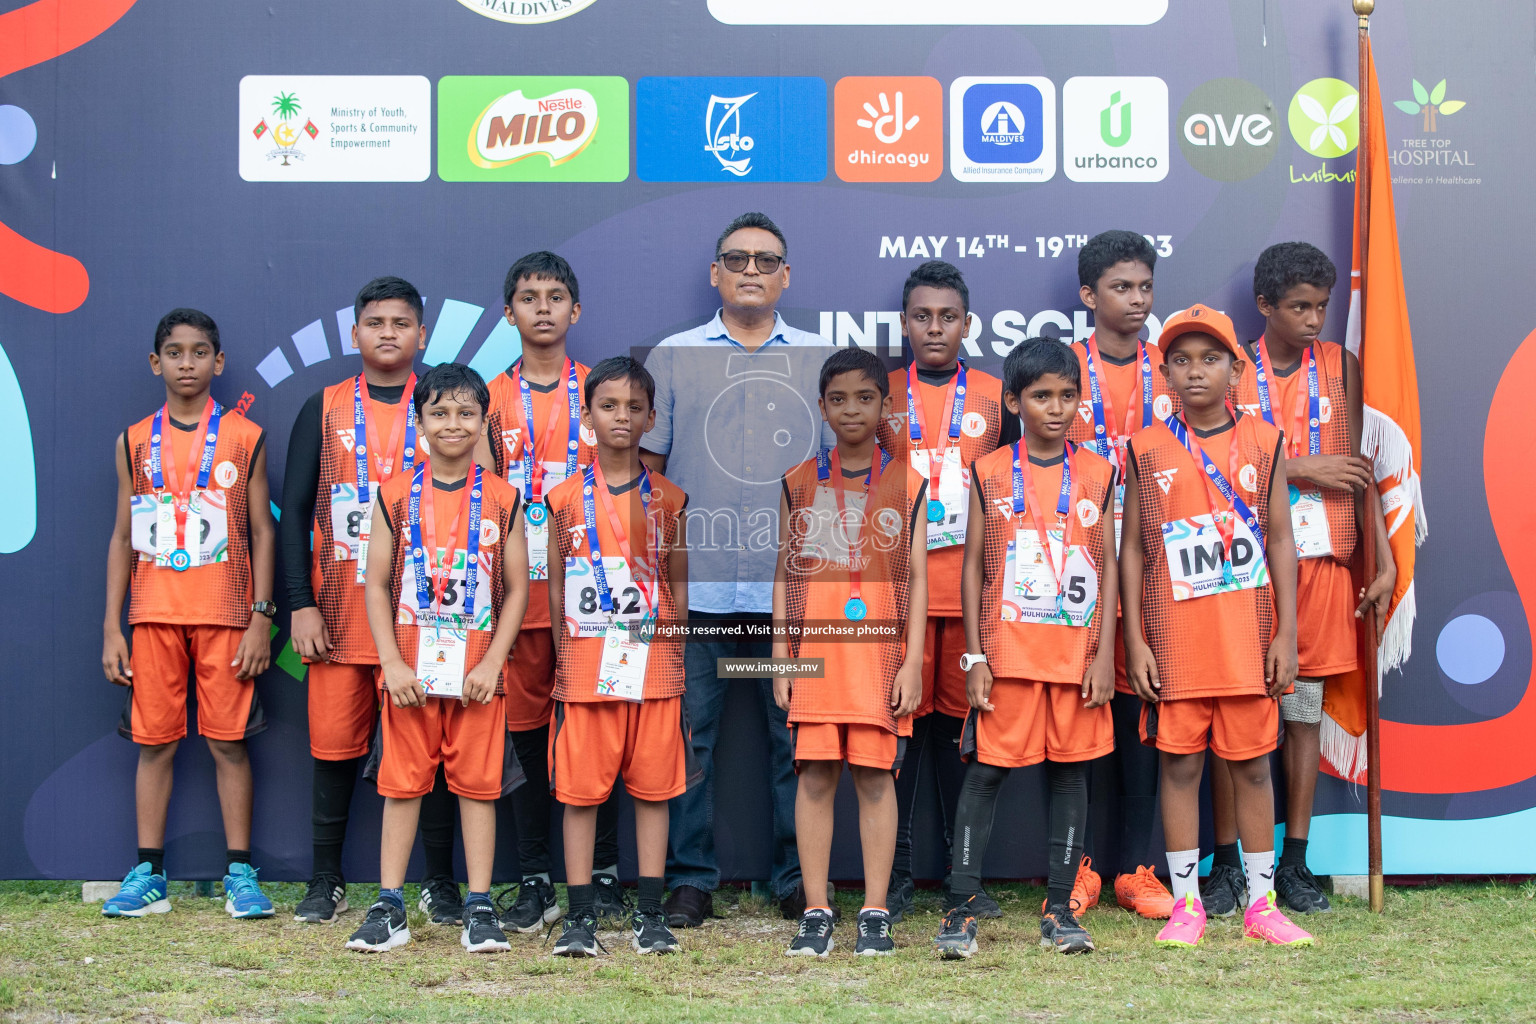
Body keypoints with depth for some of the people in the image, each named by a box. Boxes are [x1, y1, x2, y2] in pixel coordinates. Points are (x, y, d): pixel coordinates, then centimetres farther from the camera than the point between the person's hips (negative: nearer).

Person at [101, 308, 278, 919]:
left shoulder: (245, 439, 3)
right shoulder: (135, 442, 9)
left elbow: (262, 532, 3)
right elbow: (123, 537, 10)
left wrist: (261, 619, -4)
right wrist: (112, 627, 4)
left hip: (224, 614, -2)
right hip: (154, 614, 2)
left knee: (228, 741, 0)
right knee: (154, 741, 4)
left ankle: (239, 873, 7)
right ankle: (148, 874, 11)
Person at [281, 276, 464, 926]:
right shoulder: (324, 409, 8)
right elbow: (294, 511, 6)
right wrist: (301, 604, -3)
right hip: (340, 611, 1)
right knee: (334, 745, 3)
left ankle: (439, 881, 12)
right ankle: (326, 880, 16)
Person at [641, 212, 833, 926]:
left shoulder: (821, 360, 11)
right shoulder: (673, 357, 9)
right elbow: (645, 464, 9)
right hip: (695, 583, 0)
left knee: (796, 734, 4)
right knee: (692, 734, 3)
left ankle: (797, 876, 15)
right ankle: (690, 877, 13)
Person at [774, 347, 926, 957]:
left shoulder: (906, 484, 6)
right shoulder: (799, 484, 9)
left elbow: (917, 579, 5)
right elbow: (784, 575, 11)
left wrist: (913, 662, -3)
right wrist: (780, 658, 4)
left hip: (880, 650, -1)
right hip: (814, 649, 1)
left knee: (875, 775, 1)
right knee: (814, 775, 1)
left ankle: (875, 913, 9)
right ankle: (816, 912, 8)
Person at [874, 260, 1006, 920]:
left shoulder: (994, 396, 9)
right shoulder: (882, 395, 8)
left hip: (973, 586, 0)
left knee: (962, 718, 4)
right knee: (900, 719, 1)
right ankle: (894, 874, 9)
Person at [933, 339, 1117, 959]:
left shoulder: (1098, 475, 6)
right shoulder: (989, 473, 2)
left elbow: (1108, 565, 7)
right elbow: (973, 566, 3)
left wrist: (1105, 653, -1)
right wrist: (975, 657, -3)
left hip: (1078, 650, 2)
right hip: (1007, 651, -2)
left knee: (1071, 771, 6)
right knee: (986, 771, -2)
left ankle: (1059, 908, 15)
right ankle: (962, 907, 3)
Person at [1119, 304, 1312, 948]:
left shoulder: (1263, 443, 4)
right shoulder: (1147, 450, 2)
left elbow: (1280, 541, 4)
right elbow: (1132, 548, 3)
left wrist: (1286, 634, -1)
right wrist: (1134, 640, -2)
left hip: (1248, 634, 1)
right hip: (1174, 636, 0)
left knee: (1251, 763, 6)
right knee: (1180, 763, 4)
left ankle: (1262, 903, 17)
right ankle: (1186, 902, 15)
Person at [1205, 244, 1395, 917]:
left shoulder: (1341, 366, 8)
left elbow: (1358, 468, 7)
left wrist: (1385, 558, 3)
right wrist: (1299, 467, -12)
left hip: (1321, 558, 2)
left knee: (1306, 712, 7)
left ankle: (1295, 862, 15)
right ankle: (1227, 863, 7)